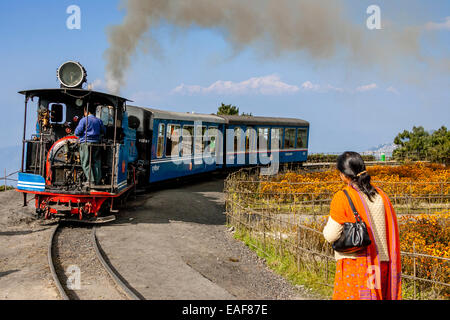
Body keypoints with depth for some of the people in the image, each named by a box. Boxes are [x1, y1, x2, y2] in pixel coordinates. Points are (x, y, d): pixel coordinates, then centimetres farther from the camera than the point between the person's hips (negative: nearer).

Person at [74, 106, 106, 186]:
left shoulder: (84, 120, -6)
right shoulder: (98, 120, 10)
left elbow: (77, 132, -9)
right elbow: (104, 131, 19)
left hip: (85, 143, -5)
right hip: (96, 143, 5)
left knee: (86, 163, -1)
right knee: (96, 162, 9)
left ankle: (91, 180, -10)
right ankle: (97, 181, 9)